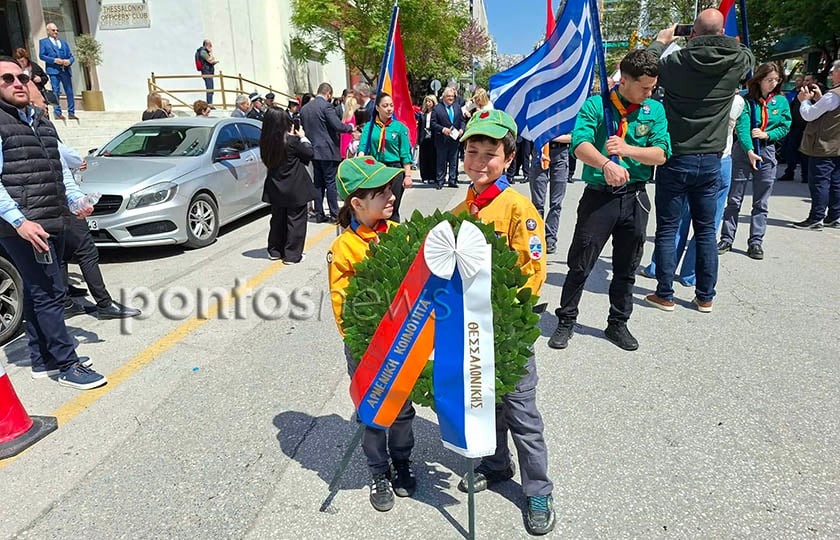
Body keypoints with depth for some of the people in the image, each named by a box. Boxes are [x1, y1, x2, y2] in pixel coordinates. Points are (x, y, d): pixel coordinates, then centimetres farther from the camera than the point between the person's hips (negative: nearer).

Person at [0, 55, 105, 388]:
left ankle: (41, 360, 24)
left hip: (54, 224, 8)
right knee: (50, 293, -8)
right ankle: (67, 366, 0)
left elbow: (61, 168, 24)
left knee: (38, 294, 15)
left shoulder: (42, 121, 19)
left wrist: (76, 199, 7)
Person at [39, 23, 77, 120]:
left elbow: (71, 56, 18)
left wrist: (69, 61, -5)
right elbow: (41, 55, 2)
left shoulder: (64, 43, 24)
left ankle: (71, 113, 7)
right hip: (53, 70, -4)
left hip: (65, 70, 4)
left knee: (70, 92, 2)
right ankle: (58, 113, -11)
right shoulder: (43, 42, 12)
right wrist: (54, 60, -12)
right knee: (56, 92, -9)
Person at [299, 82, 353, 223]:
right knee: (331, 182, -2)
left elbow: (303, 128, 16)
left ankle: (319, 214, 13)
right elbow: (338, 126, -16)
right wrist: (350, 127, 1)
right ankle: (334, 214, 1)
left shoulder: (304, 108, 11)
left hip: (313, 150, 7)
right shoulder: (326, 106, -12)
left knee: (318, 183, 11)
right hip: (327, 150, -7)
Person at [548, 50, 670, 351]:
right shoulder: (596, 105, -4)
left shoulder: (655, 110, 7)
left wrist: (627, 149, -17)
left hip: (635, 198, 4)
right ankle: (566, 322, 19)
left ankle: (618, 324, 30)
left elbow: (661, 154, -2)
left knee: (626, 268, 13)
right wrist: (606, 163, -37)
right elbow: (580, 144, -19)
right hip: (598, 196, -3)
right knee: (580, 265, 2)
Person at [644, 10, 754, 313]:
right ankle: (705, 297, 20)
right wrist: (721, 40, 29)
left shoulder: (674, 63, -12)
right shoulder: (737, 62, -3)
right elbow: (746, 52, 21)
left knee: (667, 230, 6)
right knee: (706, 231, 12)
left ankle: (664, 295, 11)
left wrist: (661, 41, 22)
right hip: (711, 161, 3)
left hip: (675, 160, -3)